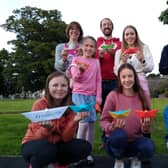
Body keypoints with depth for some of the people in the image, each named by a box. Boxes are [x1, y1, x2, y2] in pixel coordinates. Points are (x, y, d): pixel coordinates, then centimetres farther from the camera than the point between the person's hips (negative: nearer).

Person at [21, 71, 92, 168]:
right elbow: (39, 137, -19)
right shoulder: (39, 104, -17)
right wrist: (47, 127, -40)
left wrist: (74, 121, -30)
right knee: (47, 149, -37)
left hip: (57, 144, 4)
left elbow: (66, 138, -13)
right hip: (35, 144, -3)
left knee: (85, 147, -17)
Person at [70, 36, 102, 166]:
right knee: (84, 122, -13)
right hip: (79, 94, -3)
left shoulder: (96, 62, 10)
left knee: (91, 123, 2)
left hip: (92, 95, 3)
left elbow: (98, 80, 8)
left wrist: (98, 96, 2)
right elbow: (74, 77, -6)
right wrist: (80, 70, -26)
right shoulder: (76, 60, 2)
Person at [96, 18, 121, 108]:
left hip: (115, 81, 0)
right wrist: (99, 56, -7)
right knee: (101, 107, -2)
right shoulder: (96, 43, 15)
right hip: (100, 80, 0)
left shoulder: (119, 43, 15)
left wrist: (114, 54, -7)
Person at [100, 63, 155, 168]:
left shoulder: (142, 96, -1)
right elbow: (103, 121, -7)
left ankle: (136, 159, 10)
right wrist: (112, 127, -27)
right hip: (116, 140, -2)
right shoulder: (113, 95, -10)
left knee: (148, 147, -29)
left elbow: (146, 128, 4)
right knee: (119, 134, -35)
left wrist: (146, 127, -19)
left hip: (135, 141, 2)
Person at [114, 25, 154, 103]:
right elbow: (116, 72, 6)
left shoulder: (144, 48, 9)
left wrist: (142, 60, -14)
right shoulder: (119, 52, 11)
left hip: (141, 81, 0)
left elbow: (150, 68, 4)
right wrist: (123, 62, -10)